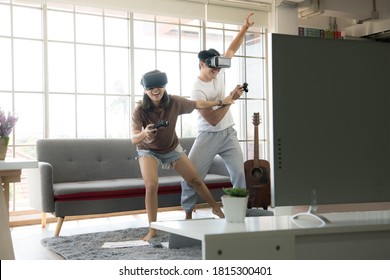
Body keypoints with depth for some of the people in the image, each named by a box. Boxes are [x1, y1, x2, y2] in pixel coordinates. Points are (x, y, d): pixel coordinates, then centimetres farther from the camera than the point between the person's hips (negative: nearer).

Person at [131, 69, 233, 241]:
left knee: (195, 179, 6)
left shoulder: (175, 102, -24)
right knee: (151, 186, -24)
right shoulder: (140, 111, -29)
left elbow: (197, 104, -6)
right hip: (148, 151, -2)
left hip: (172, 148, 2)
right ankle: (152, 230, -10)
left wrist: (220, 102, 3)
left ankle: (216, 208, 31)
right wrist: (144, 133, -58)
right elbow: (134, 139, -36)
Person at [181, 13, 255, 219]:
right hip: (208, 136, -5)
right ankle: (188, 215, 5)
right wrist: (231, 99, -21)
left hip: (228, 133, 5)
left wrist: (244, 29, 2)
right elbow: (213, 120, -22)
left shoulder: (218, 72, -2)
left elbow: (232, 49, 10)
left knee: (240, 173, -2)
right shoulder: (198, 90, -19)